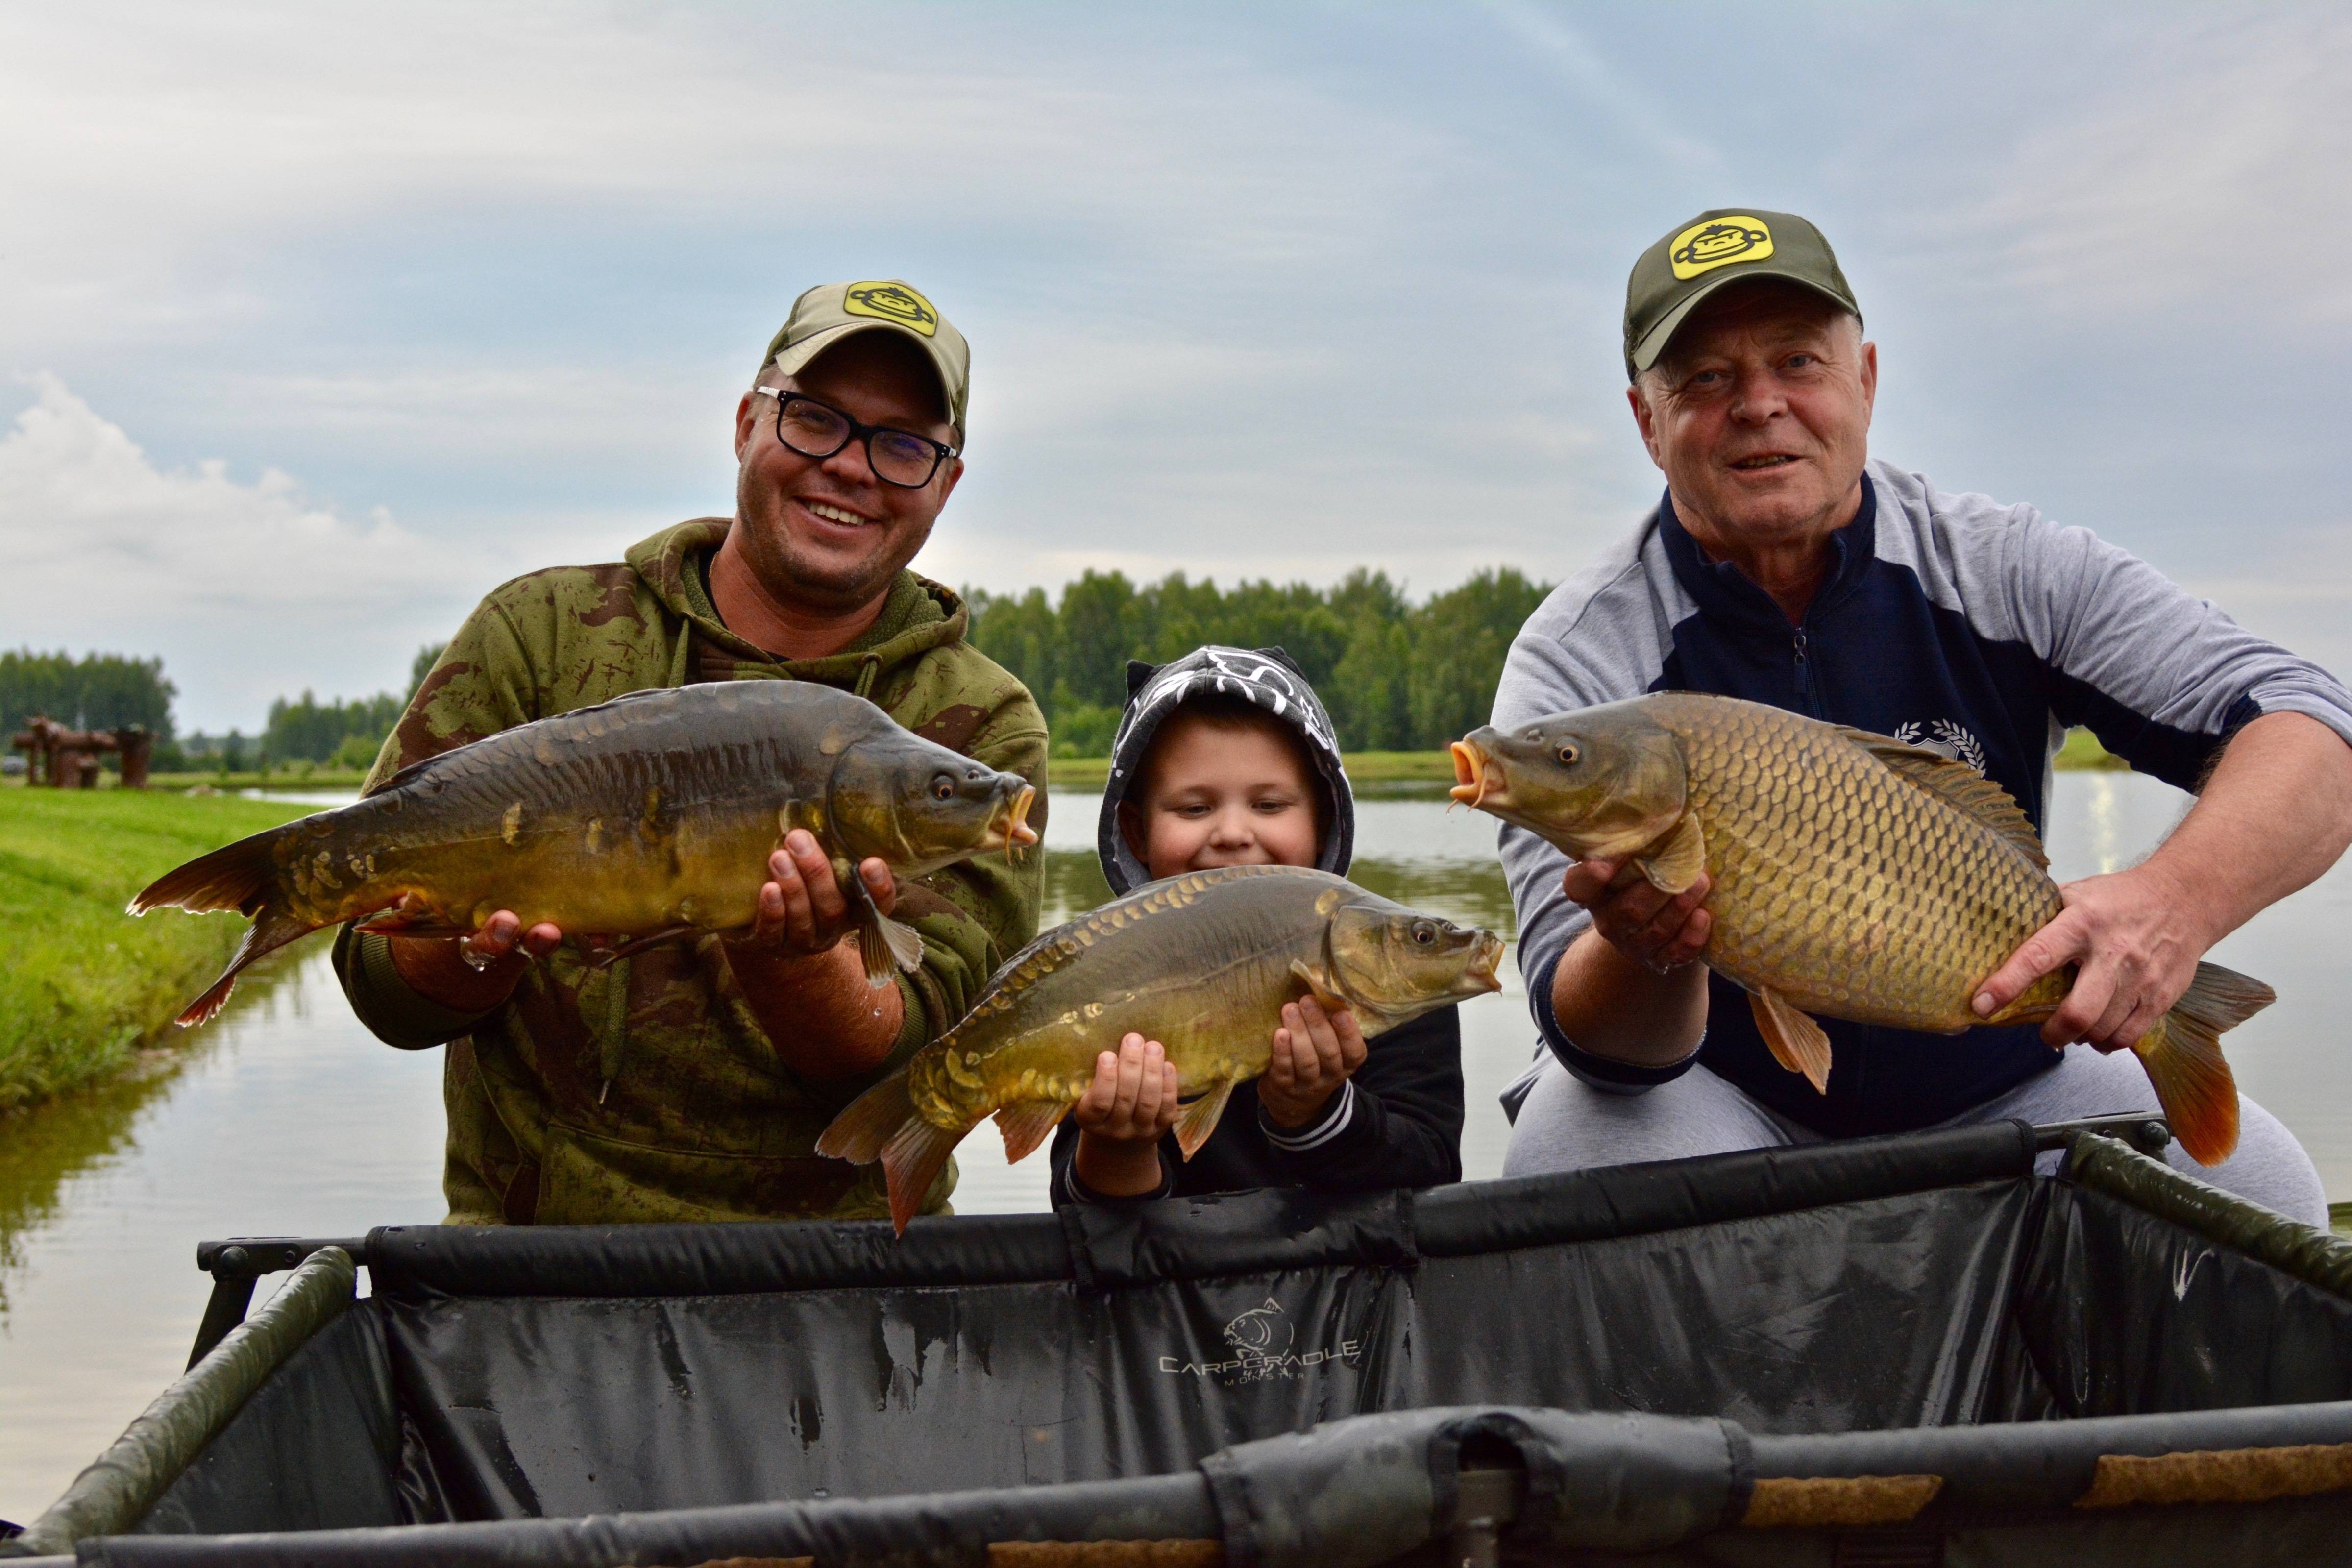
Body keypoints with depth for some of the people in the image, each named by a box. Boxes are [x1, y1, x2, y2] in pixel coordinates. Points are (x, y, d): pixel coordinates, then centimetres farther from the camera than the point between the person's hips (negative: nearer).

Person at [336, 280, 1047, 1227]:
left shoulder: (982, 728, 4)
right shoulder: (542, 635, 5)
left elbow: (914, 1057, -6)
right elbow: (382, 983, 1)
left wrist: (783, 960, -25)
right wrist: (487, 942, -19)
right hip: (534, 1236, 1)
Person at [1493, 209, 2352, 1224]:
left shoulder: (2006, 573, -9)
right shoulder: (1579, 657, -15)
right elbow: (1594, 1039, -21)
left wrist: (2174, 902, -40)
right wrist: (1643, 950, -48)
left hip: (1993, 1082, 2)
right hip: (1722, 1095, -2)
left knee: (2255, 1180, -21)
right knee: (1573, 1148, -33)